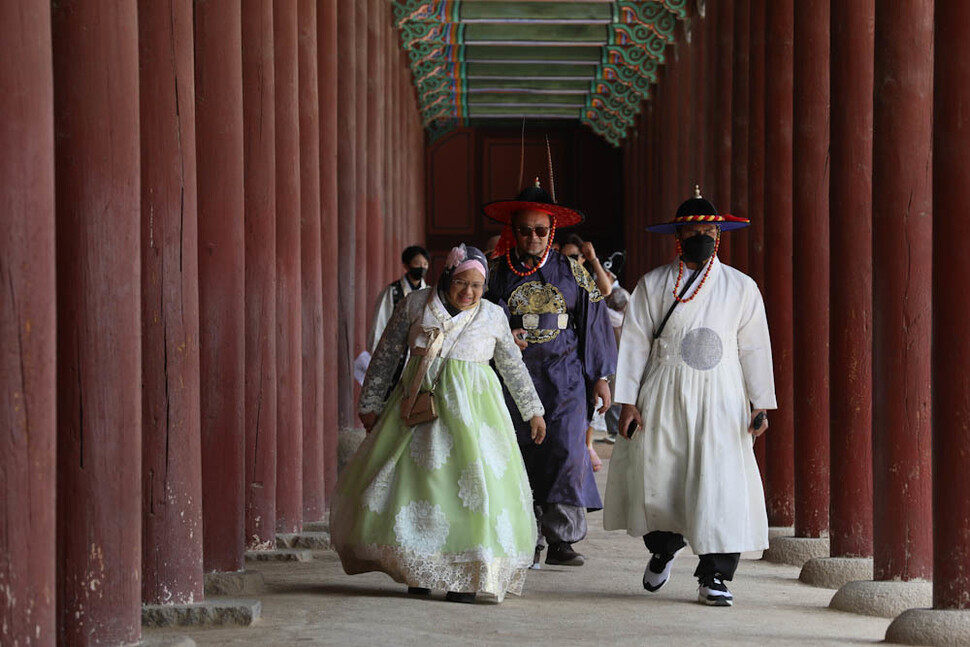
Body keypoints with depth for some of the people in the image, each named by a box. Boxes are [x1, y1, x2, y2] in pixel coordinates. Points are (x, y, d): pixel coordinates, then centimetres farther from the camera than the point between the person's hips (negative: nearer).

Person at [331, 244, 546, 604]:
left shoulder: (493, 316, 5)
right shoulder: (415, 304, 2)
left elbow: (514, 367, 17)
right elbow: (386, 355, 7)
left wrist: (533, 412, 22)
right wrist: (371, 404, 7)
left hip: (472, 407, 0)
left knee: (474, 480, -9)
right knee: (413, 476, -3)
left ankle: (466, 577, -4)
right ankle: (419, 571, 8)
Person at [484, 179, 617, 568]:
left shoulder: (571, 272, 7)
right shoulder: (497, 272, 6)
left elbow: (593, 321, 11)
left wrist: (600, 376, 9)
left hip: (564, 379, 0)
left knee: (566, 452, -11)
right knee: (521, 459, 0)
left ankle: (562, 540, -6)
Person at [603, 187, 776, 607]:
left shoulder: (741, 288, 7)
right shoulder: (652, 285, 6)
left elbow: (754, 348, 7)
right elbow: (634, 343, 4)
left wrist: (760, 404, 2)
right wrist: (628, 402, -3)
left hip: (720, 400, 0)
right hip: (663, 399, 0)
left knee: (721, 482, -9)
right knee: (656, 481, 1)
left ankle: (713, 577, -1)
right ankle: (664, 548, 32)